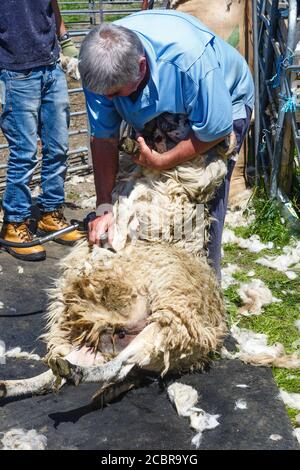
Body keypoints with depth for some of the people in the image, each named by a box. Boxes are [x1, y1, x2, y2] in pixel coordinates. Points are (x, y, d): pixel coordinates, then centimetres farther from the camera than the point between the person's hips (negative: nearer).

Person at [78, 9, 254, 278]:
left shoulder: (190, 58, -44)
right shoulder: (101, 67, -29)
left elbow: (215, 129, -31)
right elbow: (104, 139, -21)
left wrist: (163, 162, -29)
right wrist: (104, 207, -25)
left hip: (222, 104, -4)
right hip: (158, 114, 5)